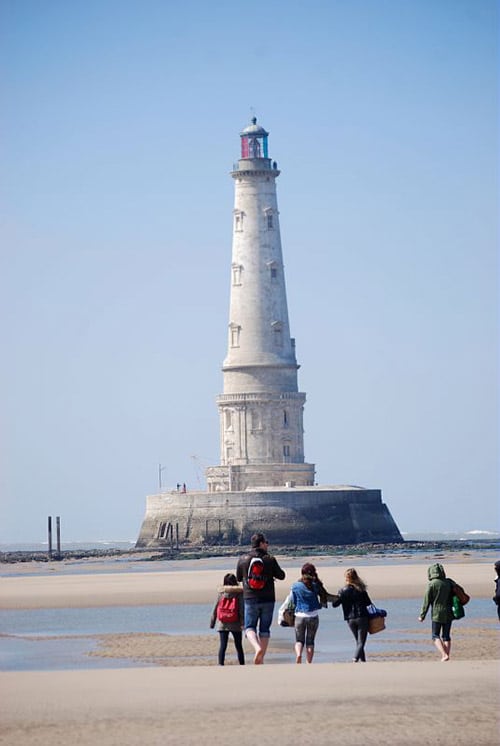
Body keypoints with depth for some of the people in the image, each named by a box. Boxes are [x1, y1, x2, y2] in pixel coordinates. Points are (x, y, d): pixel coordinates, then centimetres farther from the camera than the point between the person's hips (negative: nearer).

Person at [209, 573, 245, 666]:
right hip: (236, 624, 0)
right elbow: (242, 609, -10)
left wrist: (212, 622, 12)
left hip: (222, 624, 0)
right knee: (238, 646, 12)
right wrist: (243, 623, -9)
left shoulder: (221, 592, 0)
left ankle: (221, 664, -17)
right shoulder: (239, 593, -4)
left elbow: (215, 608, 4)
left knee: (222, 646, -4)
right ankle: (242, 665, 18)